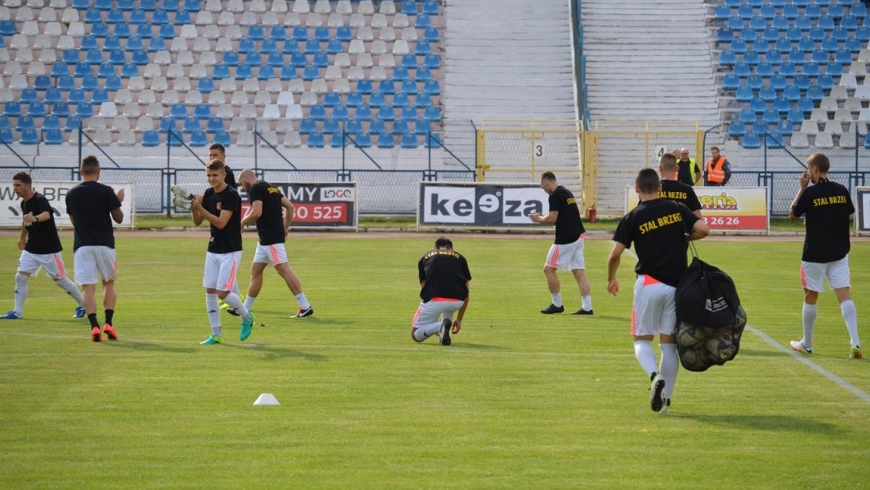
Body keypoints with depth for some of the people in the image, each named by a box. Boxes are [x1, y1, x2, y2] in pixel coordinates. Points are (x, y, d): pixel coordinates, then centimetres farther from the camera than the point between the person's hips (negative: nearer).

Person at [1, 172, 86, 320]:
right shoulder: (24, 203, 4)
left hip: (49, 249, -7)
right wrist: (22, 237, 36)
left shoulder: (40, 200, -21)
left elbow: (47, 215, -43)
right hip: (31, 249, 7)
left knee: (60, 280, 2)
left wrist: (35, 218, -64)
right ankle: (17, 312, 4)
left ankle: (83, 305, 19)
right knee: (20, 277, -3)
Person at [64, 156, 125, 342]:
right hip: (105, 244, -1)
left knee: (88, 287, -1)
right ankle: (108, 323, 2)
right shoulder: (106, 192, -7)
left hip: (82, 245, 1)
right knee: (109, 283, 15)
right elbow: (118, 218, -1)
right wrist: (119, 202, 15)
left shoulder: (72, 194, 3)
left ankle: (94, 326, -16)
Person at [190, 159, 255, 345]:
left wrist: (200, 208, -29)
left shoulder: (232, 195, -16)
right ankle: (216, 334, 9)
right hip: (213, 250, 7)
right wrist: (194, 208, -12)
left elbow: (221, 222, -24)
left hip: (230, 251, -7)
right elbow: (198, 222, 8)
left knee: (223, 292, -10)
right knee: (210, 291, 3)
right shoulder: (208, 194, 6)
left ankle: (247, 317, 16)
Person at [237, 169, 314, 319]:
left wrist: (244, 221, -3)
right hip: (265, 239, 10)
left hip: (271, 239, -10)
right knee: (256, 270, 15)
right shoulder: (271, 188, 17)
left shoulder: (255, 189, -10)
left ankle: (305, 307, -14)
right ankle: (245, 309, 21)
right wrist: (285, 228, 19)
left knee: (283, 270, -11)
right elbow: (289, 206, 16)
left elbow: (257, 212, -22)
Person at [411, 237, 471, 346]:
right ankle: (446, 322, 16)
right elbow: (466, 294, 23)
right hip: (456, 301, 2)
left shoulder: (425, 257, 25)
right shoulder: (460, 258, 24)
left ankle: (440, 326, -10)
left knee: (416, 335, 18)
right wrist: (459, 319, 34)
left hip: (434, 300, -2)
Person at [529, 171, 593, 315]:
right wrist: (544, 217, 22)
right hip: (577, 236, 9)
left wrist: (539, 219, 2)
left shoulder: (555, 196, -11)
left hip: (565, 239, -9)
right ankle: (587, 307, -2)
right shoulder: (567, 193, 17)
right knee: (579, 272, 5)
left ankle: (557, 304, 6)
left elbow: (552, 218, -17)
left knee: (549, 269, 3)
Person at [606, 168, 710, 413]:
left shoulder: (632, 218, -2)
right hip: (677, 285, 2)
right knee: (669, 342, 9)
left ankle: (655, 375, -20)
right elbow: (703, 229, -6)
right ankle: (665, 398, 8)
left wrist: (611, 279, 12)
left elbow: (615, 254, -6)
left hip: (648, 284, -2)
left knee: (642, 339, 9)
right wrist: (685, 238, 14)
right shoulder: (677, 209, 3)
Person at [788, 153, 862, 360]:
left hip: (815, 254, -3)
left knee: (810, 297, 11)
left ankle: (806, 344, 22)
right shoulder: (841, 191, 2)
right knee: (844, 295, -2)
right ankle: (855, 343, -17)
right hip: (839, 253, 4)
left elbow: (792, 215, 2)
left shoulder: (810, 193, -12)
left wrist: (802, 188, 5)